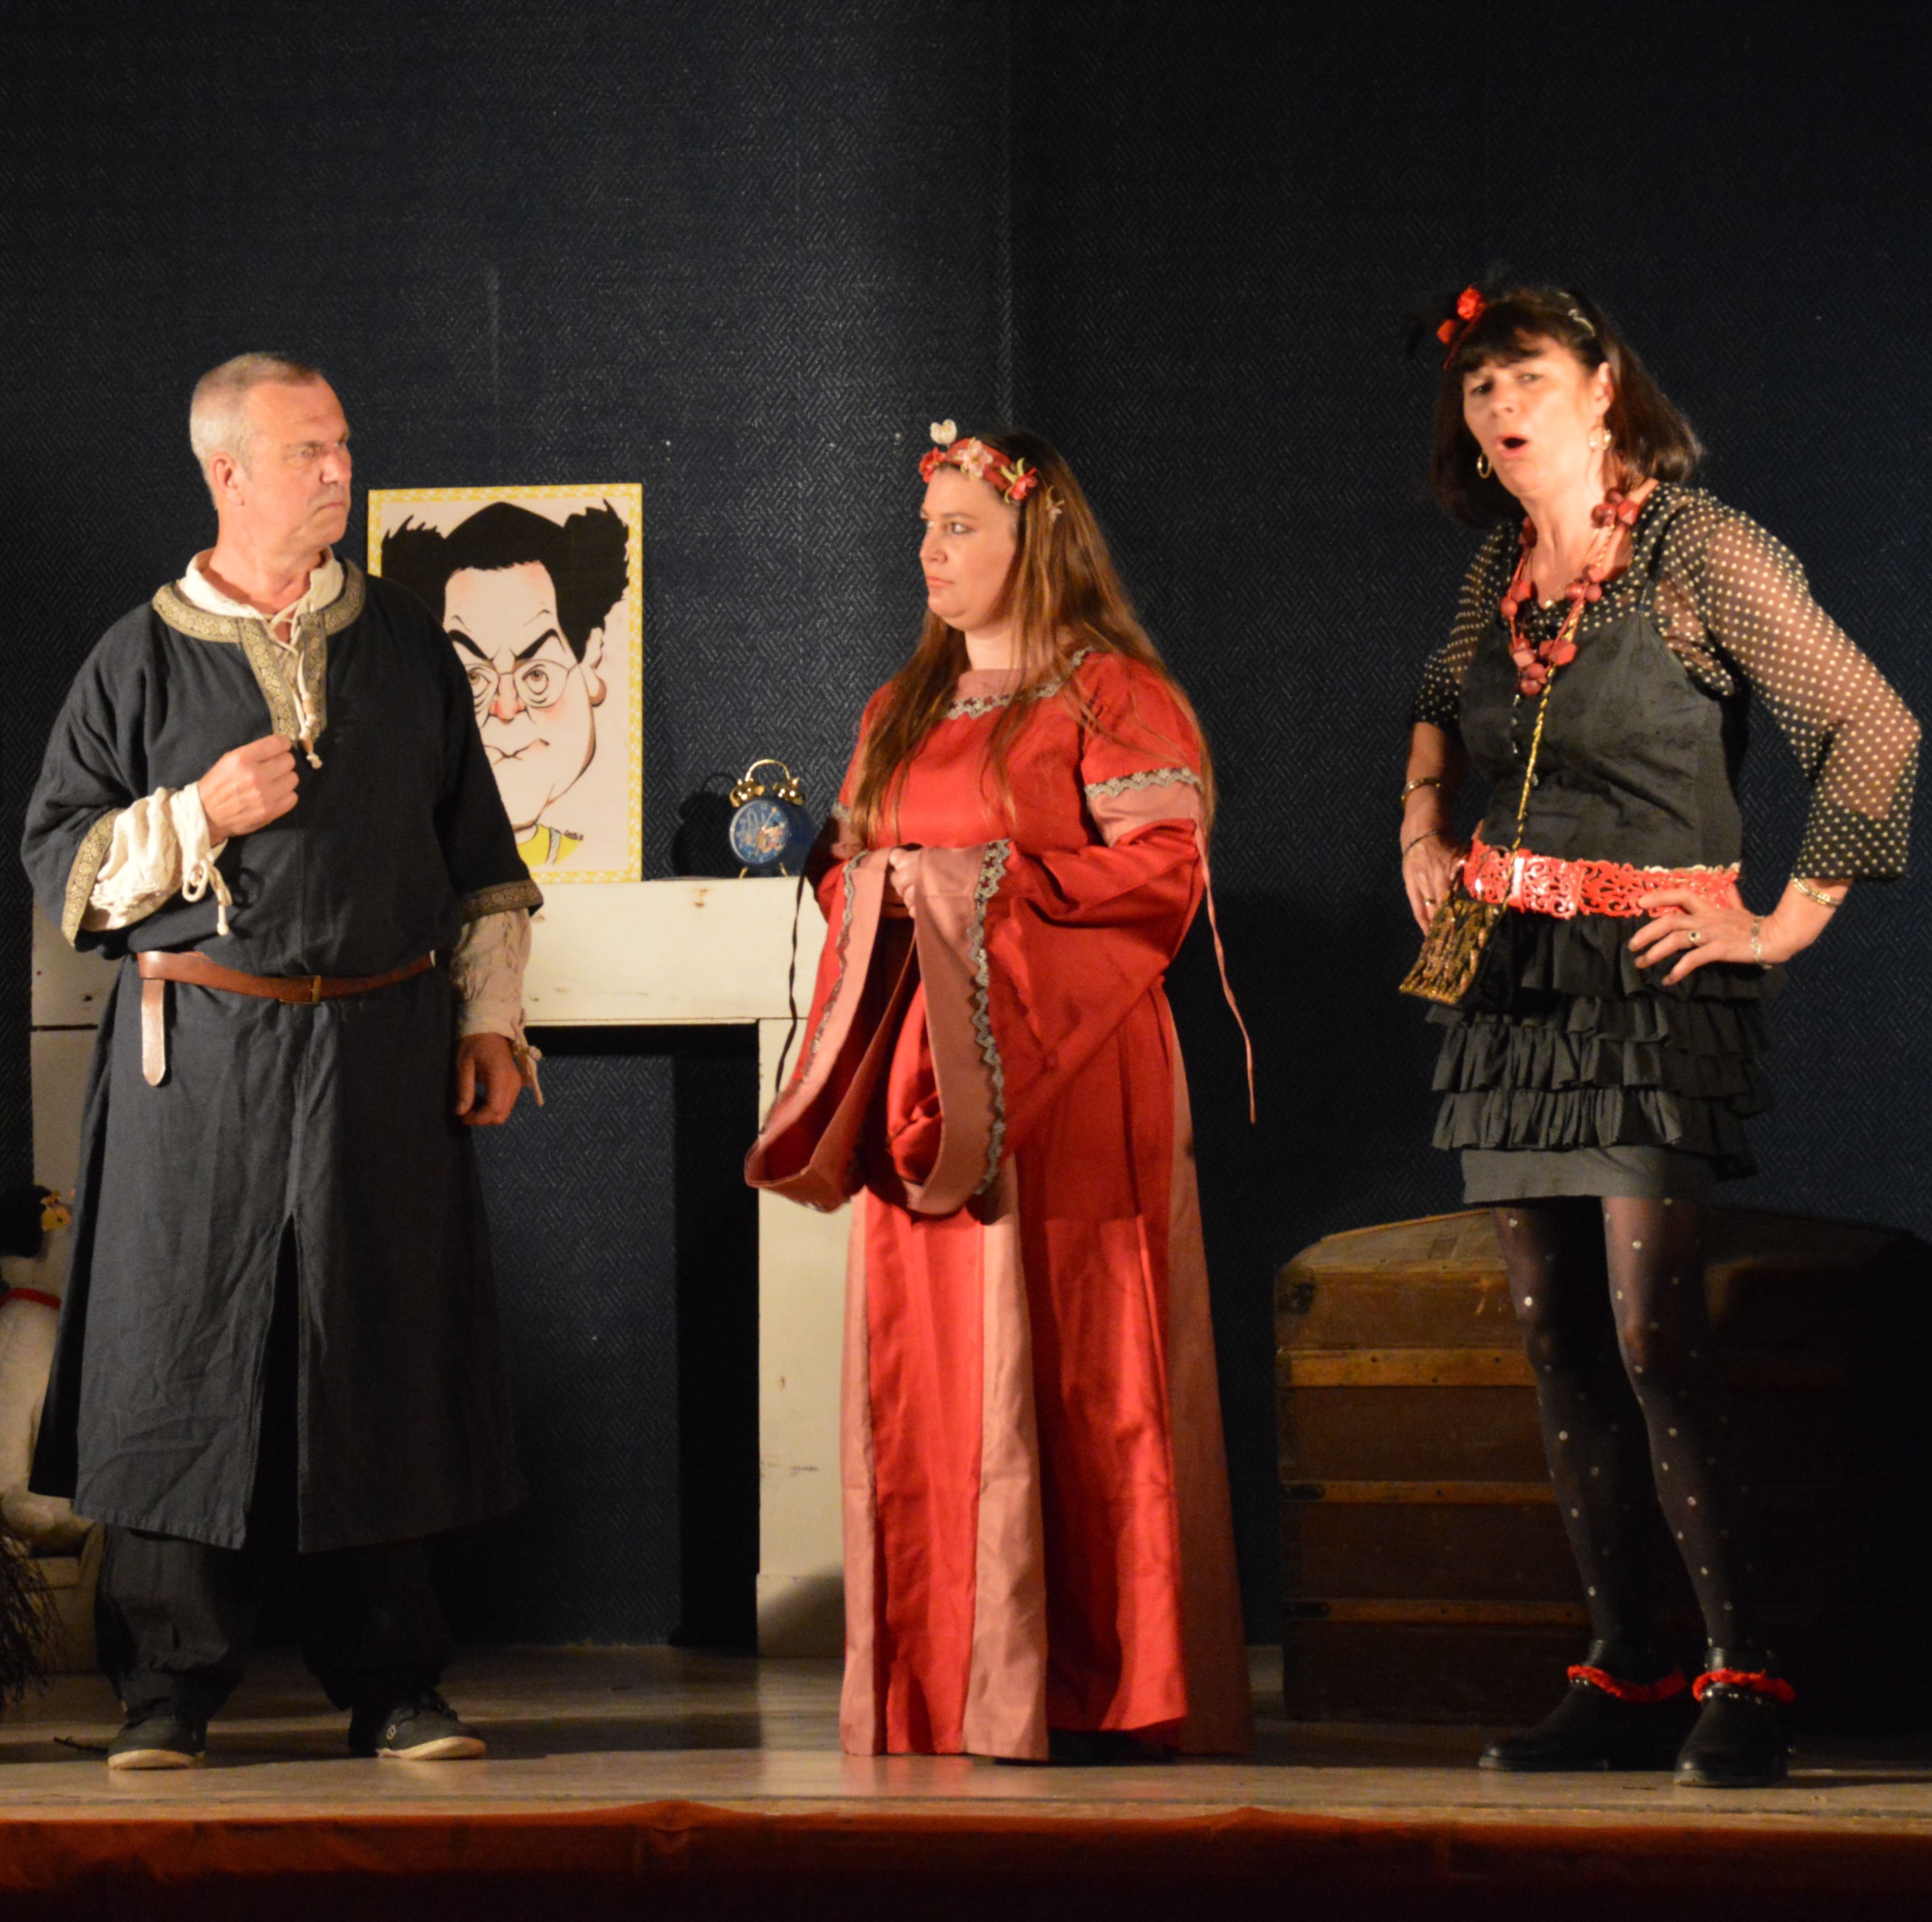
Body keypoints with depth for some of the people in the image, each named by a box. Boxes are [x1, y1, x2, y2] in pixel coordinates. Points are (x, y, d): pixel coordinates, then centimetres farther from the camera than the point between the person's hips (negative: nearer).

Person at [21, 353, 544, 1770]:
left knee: (383, 1366, 3)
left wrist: (490, 1017, 9)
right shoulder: (142, 661, 5)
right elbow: (61, 860, 5)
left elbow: (478, 855, 17)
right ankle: (170, 1687, 7)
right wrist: (197, 817, -9)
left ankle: (390, 1682, 11)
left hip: (382, 1054, 2)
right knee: (188, 1362, -2)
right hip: (202, 1059, -2)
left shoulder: (407, 647, 13)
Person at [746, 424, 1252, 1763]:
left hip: (1060, 1078, -6)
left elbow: (1161, 874, -9)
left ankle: (1100, 1693, -1)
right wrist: (861, 884, 2)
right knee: (925, 1385, 2)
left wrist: (983, 884, -11)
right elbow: (855, 873, 25)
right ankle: (939, 1695, 6)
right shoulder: (902, 713, 21)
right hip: (918, 1084, 6)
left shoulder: (1112, 695, 0)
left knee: (1069, 1375, -6)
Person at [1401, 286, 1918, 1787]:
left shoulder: (1698, 551, -7)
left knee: (1651, 1331, -15)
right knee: (1559, 1344, 5)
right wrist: (1425, 829, 18)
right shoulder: (1500, 572, 12)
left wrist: (1790, 919, -10)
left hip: (1651, 985, -7)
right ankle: (1624, 1677, 11)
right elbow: (1439, 712, 35)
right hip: (1512, 987, 7)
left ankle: (1743, 1678, -10)